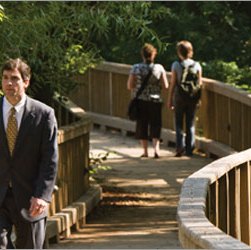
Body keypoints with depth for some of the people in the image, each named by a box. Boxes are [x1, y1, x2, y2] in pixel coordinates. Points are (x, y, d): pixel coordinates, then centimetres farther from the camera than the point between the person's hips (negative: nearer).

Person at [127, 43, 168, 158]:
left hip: (141, 101, 0)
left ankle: (145, 151, 12)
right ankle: (156, 148, -8)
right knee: (155, 125, 9)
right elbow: (165, 86, -5)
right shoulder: (159, 68, -7)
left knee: (142, 125, 10)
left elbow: (130, 86, -6)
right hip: (155, 101, 0)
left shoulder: (136, 68, -8)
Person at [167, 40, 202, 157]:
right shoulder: (197, 65, 0)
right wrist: (198, 99, 11)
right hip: (192, 98, 2)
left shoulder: (176, 65, -7)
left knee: (179, 123, 6)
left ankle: (180, 146, -9)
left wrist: (169, 99, 1)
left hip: (179, 96, -2)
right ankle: (189, 149, 10)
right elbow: (200, 83, 1)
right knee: (190, 124, 10)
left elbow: (173, 84, -6)